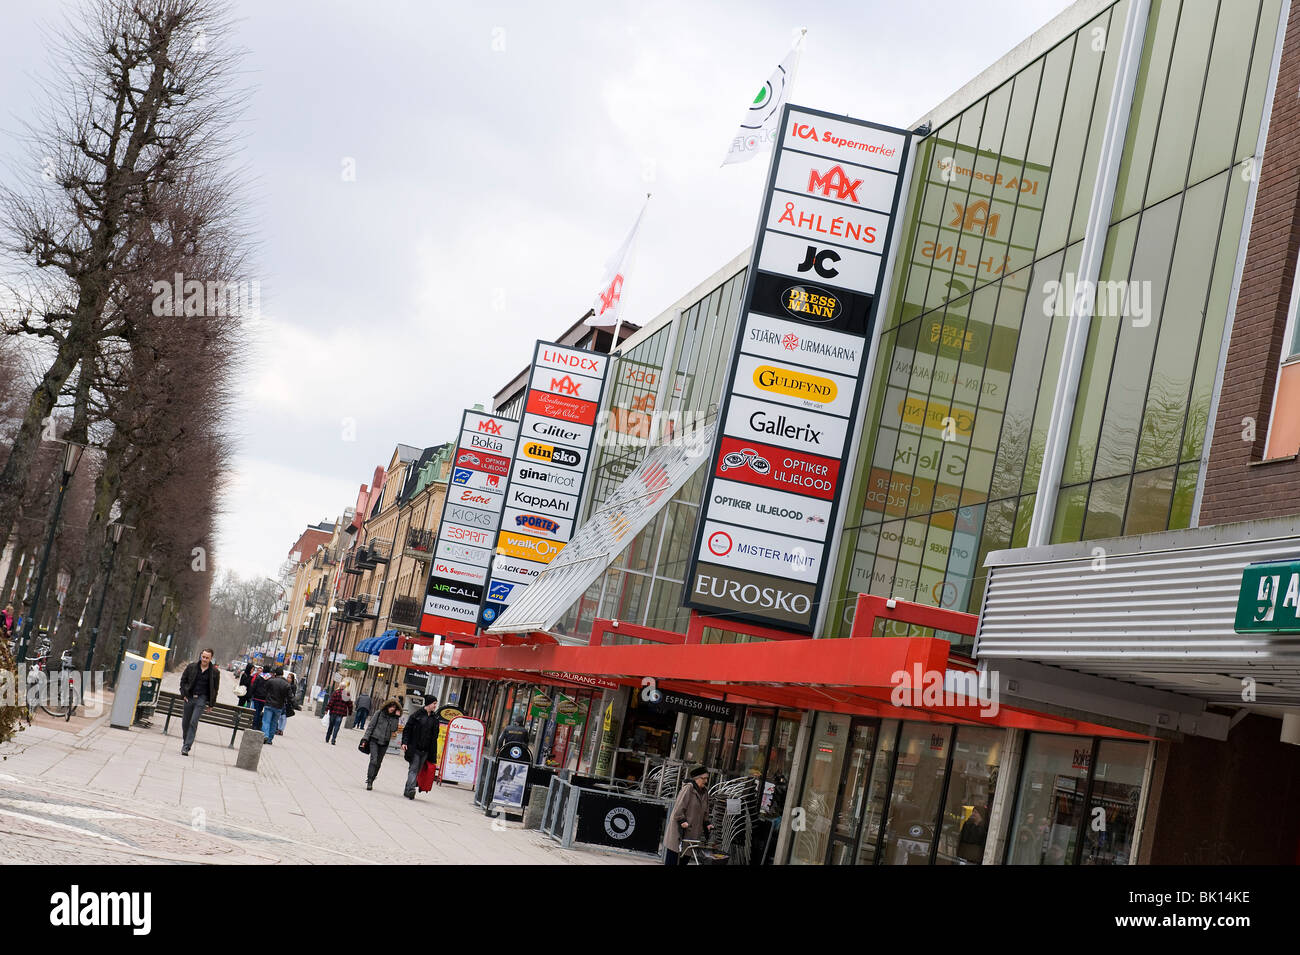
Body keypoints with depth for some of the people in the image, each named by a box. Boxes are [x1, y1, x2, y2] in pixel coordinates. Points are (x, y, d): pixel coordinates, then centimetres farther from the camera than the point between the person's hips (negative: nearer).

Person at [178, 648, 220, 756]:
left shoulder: (215, 672, 0)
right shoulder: (191, 667, 3)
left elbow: (215, 689, 7)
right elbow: (183, 680, 11)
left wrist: (211, 704, 5)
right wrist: (184, 694, 0)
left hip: (202, 699, -3)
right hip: (189, 697, 3)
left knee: (193, 722, -14)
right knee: (185, 722, 9)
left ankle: (186, 747, -14)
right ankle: (185, 742, 29)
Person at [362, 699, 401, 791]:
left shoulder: (393, 717, 5)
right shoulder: (379, 713, -1)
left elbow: (393, 729, -8)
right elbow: (371, 726, 1)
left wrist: (396, 717, -11)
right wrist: (365, 738, -3)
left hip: (384, 743, 3)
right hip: (374, 740, -3)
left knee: (378, 763, 6)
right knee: (374, 760, -16)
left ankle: (371, 780, 18)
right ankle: (369, 781, -16)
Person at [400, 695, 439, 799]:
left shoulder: (434, 718, 11)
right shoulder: (417, 715, -2)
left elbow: (434, 736, 14)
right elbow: (407, 729, -1)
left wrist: (434, 752, 10)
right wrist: (404, 742, -11)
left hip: (425, 750, 4)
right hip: (414, 747, -4)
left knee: (417, 770, 6)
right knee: (413, 768, -13)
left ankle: (407, 790, 13)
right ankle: (411, 789, -22)